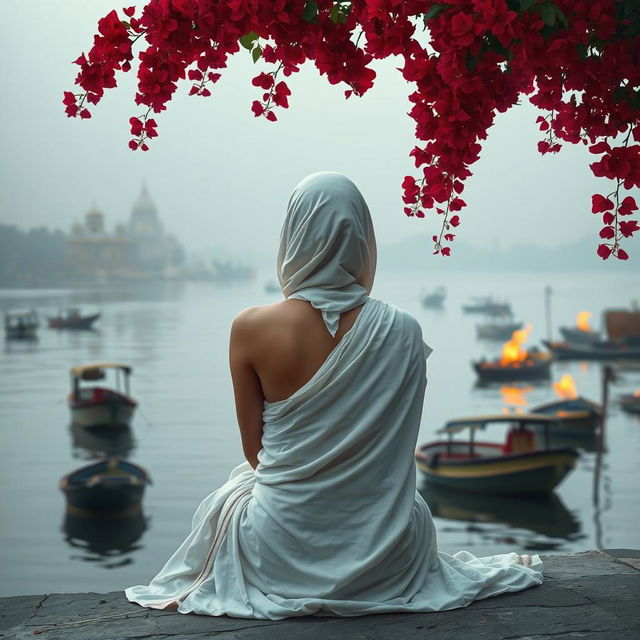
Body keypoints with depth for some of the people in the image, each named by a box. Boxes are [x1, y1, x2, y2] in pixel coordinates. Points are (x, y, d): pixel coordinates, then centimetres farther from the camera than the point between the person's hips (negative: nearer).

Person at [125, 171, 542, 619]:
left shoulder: (250, 329, -12)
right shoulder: (402, 331, -9)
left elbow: (254, 449, 0)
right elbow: (398, 454, 4)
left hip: (282, 550, -1)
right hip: (383, 555, 2)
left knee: (227, 499, 34)